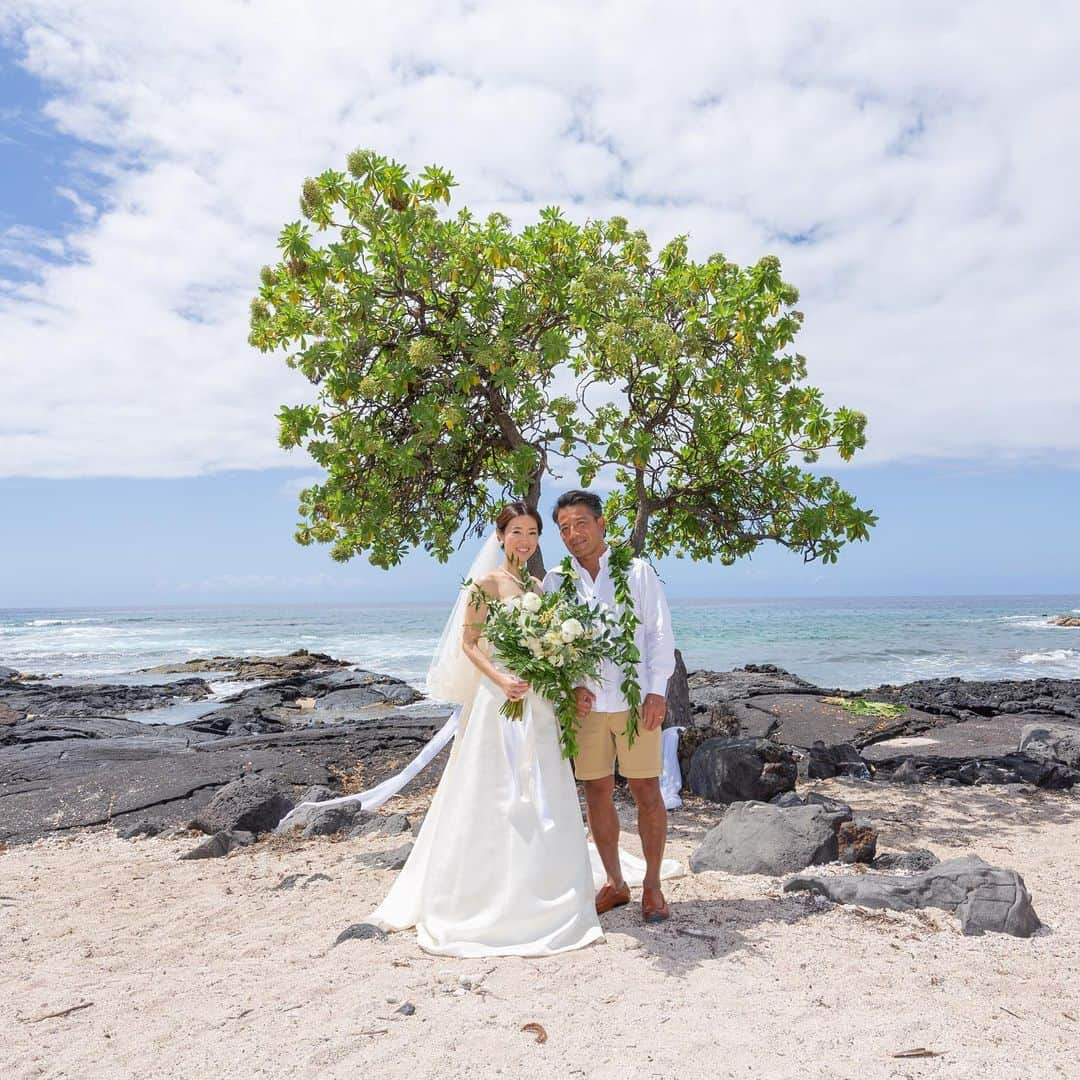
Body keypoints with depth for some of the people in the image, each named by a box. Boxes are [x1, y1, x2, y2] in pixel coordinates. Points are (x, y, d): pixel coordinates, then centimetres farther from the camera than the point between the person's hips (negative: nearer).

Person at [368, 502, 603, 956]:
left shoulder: (538, 586, 13)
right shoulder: (487, 582, -6)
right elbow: (468, 643, -9)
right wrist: (500, 680, -23)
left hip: (539, 704, 7)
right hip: (498, 700, -7)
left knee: (542, 805, 11)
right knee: (491, 801, 0)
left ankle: (535, 899, 25)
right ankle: (482, 900, 13)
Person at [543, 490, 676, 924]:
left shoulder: (638, 571, 2)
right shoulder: (555, 581, 6)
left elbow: (659, 633, 0)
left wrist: (657, 691, -8)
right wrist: (573, 686, -9)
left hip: (636, 699, -2)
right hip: (585, 703, 2)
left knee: (646, 791, 2)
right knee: (597, 792, 9)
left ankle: (652, 886, 18)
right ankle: (615, 883, 25)